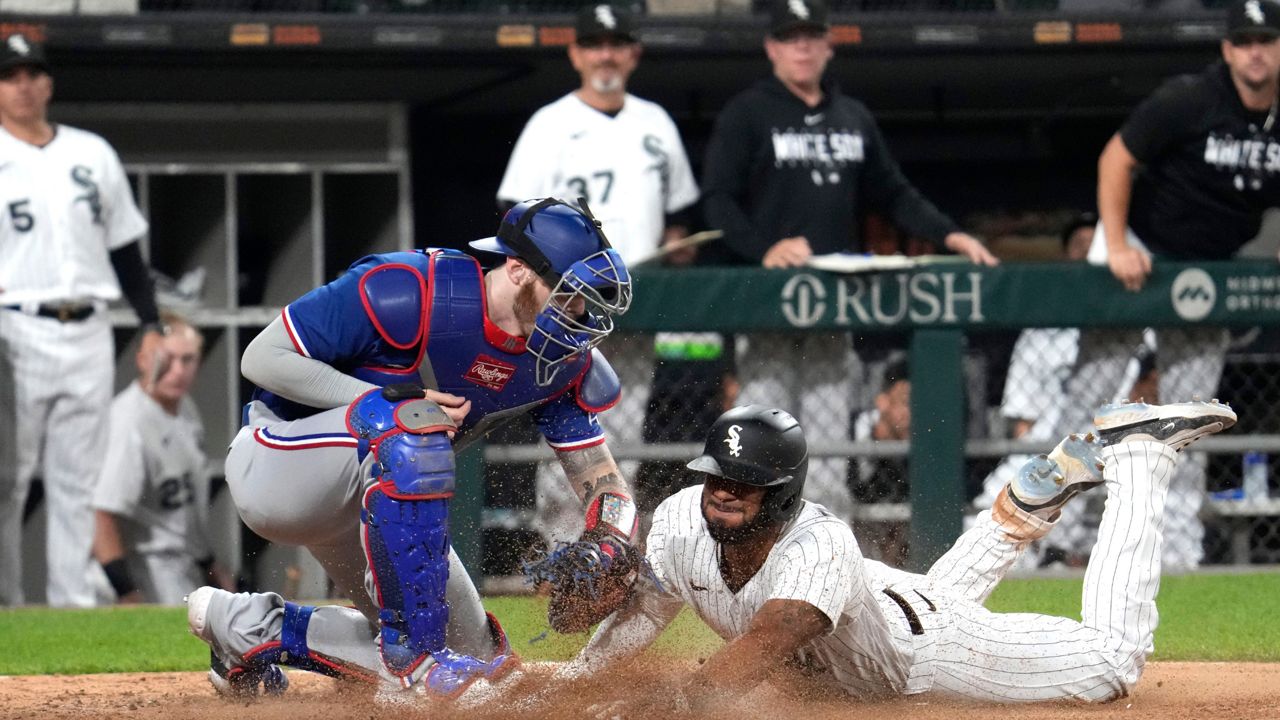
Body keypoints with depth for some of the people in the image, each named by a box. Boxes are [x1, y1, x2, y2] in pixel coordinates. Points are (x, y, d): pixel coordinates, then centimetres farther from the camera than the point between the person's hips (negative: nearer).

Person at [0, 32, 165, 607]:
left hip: (89, 337, 4)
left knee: (77, 480, 4)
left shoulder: (92, 154, 15)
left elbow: (126, 247, 19)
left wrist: (150, 326, 12)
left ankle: (74, 603, 6)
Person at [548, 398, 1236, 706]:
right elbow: (644, 609, -10)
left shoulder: (818, 548, -45)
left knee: (1113, 659, 7)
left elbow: (759, 648, -59)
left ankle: (1135, 456, 20)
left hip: (929, 650, -6)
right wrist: (566, 688, -24)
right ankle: (1036, 492, 46)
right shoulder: (682, 520, -27)